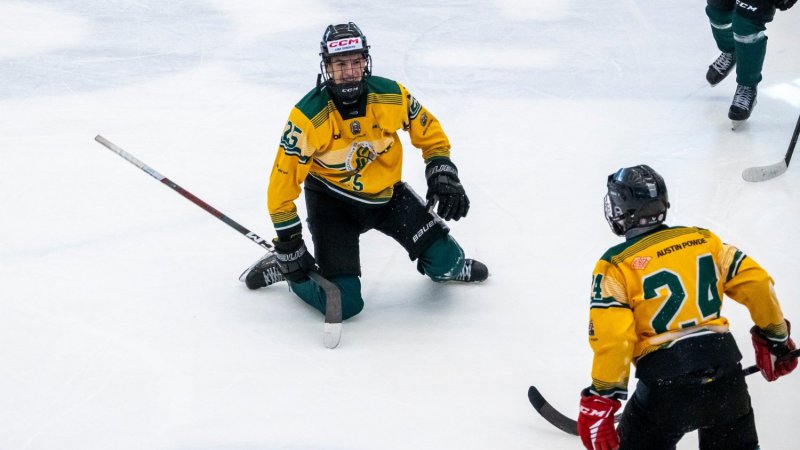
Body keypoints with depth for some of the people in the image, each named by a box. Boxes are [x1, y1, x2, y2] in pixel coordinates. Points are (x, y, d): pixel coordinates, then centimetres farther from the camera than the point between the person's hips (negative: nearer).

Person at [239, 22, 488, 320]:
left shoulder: (393, 96, -17)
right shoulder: (308, 117, -26)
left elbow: (429, 133, 3)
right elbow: (284, 178, -20)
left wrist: (443, 176, -10)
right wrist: (288, 243, -17)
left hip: (386, 193, 4)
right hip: (331, 202, -4)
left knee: (443, 258, -4)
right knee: (345, 303, -14)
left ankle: (448, 266, 34)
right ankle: (284, 269, 12)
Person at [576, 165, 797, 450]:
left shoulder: (615, 267, -5)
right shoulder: (704, 240, 6)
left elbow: (611, 338, -13)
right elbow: (757, 284, 7)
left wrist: (600, 400, -7)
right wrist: (776, 338, 21)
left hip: (665, 386, -4)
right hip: (725, 371, 4)